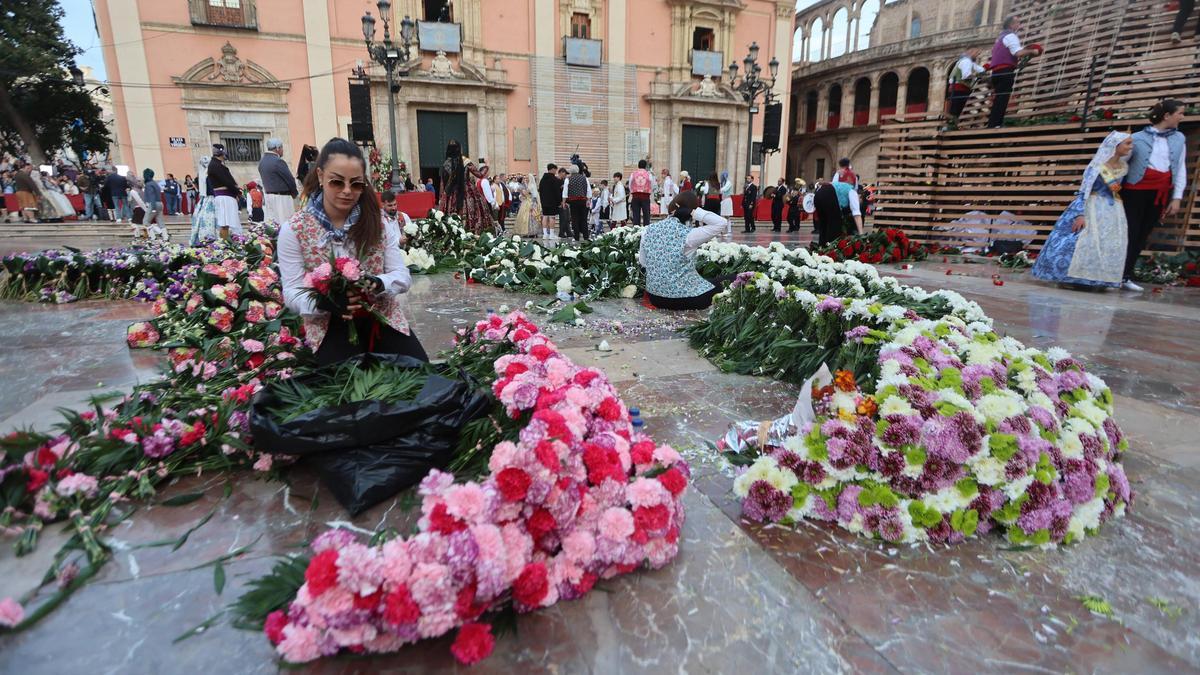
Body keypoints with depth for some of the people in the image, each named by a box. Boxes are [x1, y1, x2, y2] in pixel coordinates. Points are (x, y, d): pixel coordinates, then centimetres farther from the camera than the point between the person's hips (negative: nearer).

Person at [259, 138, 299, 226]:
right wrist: (295, 193, 5)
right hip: (281, 198, -8)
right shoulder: (278, 161, -14)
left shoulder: (262, 161, 11)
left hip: (267, 196, 8)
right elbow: (290, 179, -12)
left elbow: (268, 179, 11)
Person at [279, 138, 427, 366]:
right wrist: (323, 302, -29)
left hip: (382, 318, 2)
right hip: (330, 325, -2)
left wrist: (378, 284, -26)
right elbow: (291, 293, -7)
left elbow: (403, 276, -3)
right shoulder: (294, 229, -6)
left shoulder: (377, 222, -1)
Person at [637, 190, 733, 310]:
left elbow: (642, 262, 6)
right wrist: (694, 212, -18)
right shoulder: (687, 235, -20)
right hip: (684, 299, -6)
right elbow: (722, 223, -20)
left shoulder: (649, 229, -3)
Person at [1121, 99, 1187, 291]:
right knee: (1129, 234, -9)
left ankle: (1127, 277, 9)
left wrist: (1177, 197, 4)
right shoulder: (1138, 138, 0)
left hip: (1161, 193, 5)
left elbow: (1181, 169, 11)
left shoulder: (1179, 139, 12)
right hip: (1136, 190, -5)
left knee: (1142, 236, 5)